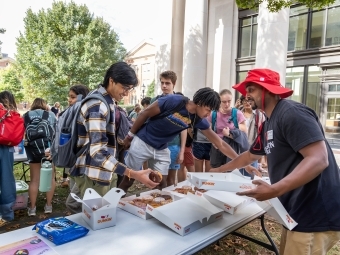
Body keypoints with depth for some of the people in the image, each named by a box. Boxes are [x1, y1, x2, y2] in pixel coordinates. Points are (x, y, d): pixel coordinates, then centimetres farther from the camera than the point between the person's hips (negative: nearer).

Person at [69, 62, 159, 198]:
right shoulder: (98, 105, -22)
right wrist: (133, 174, -35)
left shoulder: (105, 100, 8)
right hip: (92, 175, -9)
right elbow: (98, 152, -29)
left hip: (101, 172, 9)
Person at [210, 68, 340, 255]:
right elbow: (250, 155, 26)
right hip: (297, 213, 9)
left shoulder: (292, 113, -18)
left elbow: (319, 159, -27)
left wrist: (274, 190, -33)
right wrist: (220, 170, 30)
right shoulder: (268, 124, 12)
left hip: (315, 217, -9)